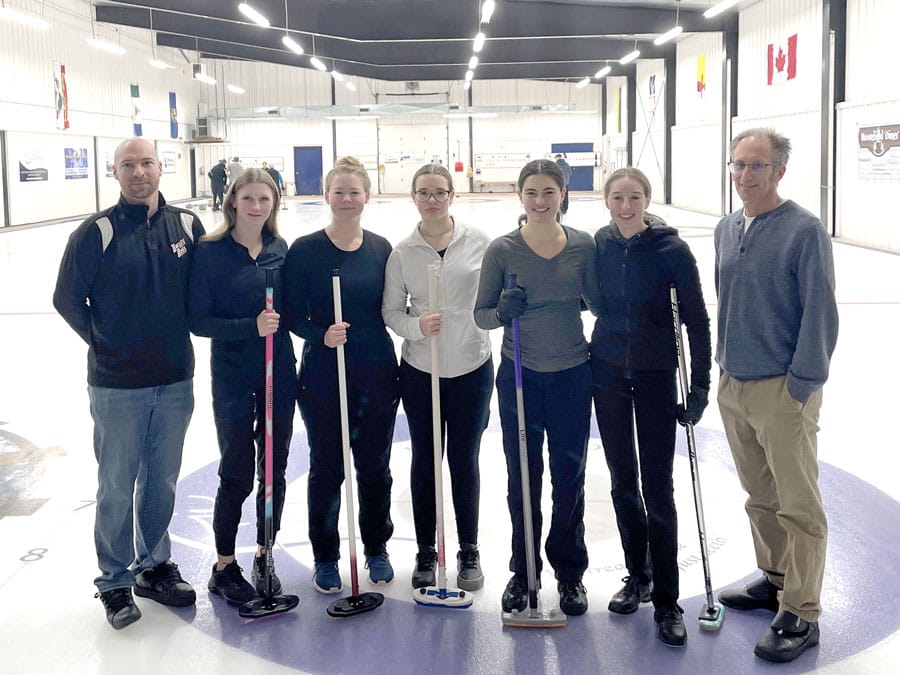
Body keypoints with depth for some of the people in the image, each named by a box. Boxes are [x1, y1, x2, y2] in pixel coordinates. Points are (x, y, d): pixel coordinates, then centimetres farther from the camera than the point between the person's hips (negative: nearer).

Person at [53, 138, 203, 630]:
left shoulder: (187, 226, 1)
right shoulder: (97, 232, -9)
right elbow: (67, 299, -2)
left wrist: (181, 332, 5)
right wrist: (105, 343, -1)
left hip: (175, 381, 3)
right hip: (117, 386, -3)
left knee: (162, 481, 15)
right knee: (117, 486, 6)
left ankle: (154, 565, 32)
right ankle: (115, 581, 21)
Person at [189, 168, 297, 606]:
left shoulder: (280, 249, 4)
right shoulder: (210, 252, -9)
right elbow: (198, 320, -12)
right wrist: (249, 326, -22)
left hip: (279, 373, 4)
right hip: (232, 377, -4)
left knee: (274, 470, 11)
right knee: (237, 475, 3)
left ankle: (264, 557, 27)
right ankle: (224, 566, 19)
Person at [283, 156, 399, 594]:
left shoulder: (381, 248, 3)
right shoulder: (305, 250, -6)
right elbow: (292, 314, -6)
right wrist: (321, 335, -22)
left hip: (377, 374, 3)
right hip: (323, 376, -3)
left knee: (375, 466, 13)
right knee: (326, 468, 8)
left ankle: (377, 549, 31)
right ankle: (325, 557, 25)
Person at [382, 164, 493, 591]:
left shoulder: (478, 242, -4)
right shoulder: (402, 253, -2)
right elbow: (390, 310, 1)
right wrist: (417, 326, -16)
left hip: (472, 367, -1)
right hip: (420, 371, 1)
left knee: (465, 462, 9)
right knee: (424, 462, 11)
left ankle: (469, 552, 25)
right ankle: (426, 553, 26)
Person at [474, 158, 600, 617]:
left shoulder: (583, 246, -2)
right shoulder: (502, 249, -5)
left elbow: (597, 302, 8)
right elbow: (481, 314, -1)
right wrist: (504, 311, -21)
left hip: (571, 374, 1)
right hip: (519, 375, -1)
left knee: (570, 477, 9)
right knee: (522, 479, 9)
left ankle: (569, 572, 26)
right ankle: (523, 571, 26)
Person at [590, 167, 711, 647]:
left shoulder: (671, 250, -11)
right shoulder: (598, 245, -1)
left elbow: (696, 320, -8)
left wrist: (700, 386, -10)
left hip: (655, 376, -4)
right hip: (608, 372, 4)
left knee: (657, 489, -3)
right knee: (622, 481, 12)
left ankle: (666, 601, 6)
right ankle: (637, 575, 28)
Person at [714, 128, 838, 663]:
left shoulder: (805, 230, -12)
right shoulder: (727, 230, 9)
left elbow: (820, 314, -14)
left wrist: (801, 387, -15)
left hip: (783, 391, -7)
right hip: (733, 387, 7)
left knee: (798, 507, 0)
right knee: (760, 497, 18)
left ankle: (800, 616, 8)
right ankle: (774, 581, 34)